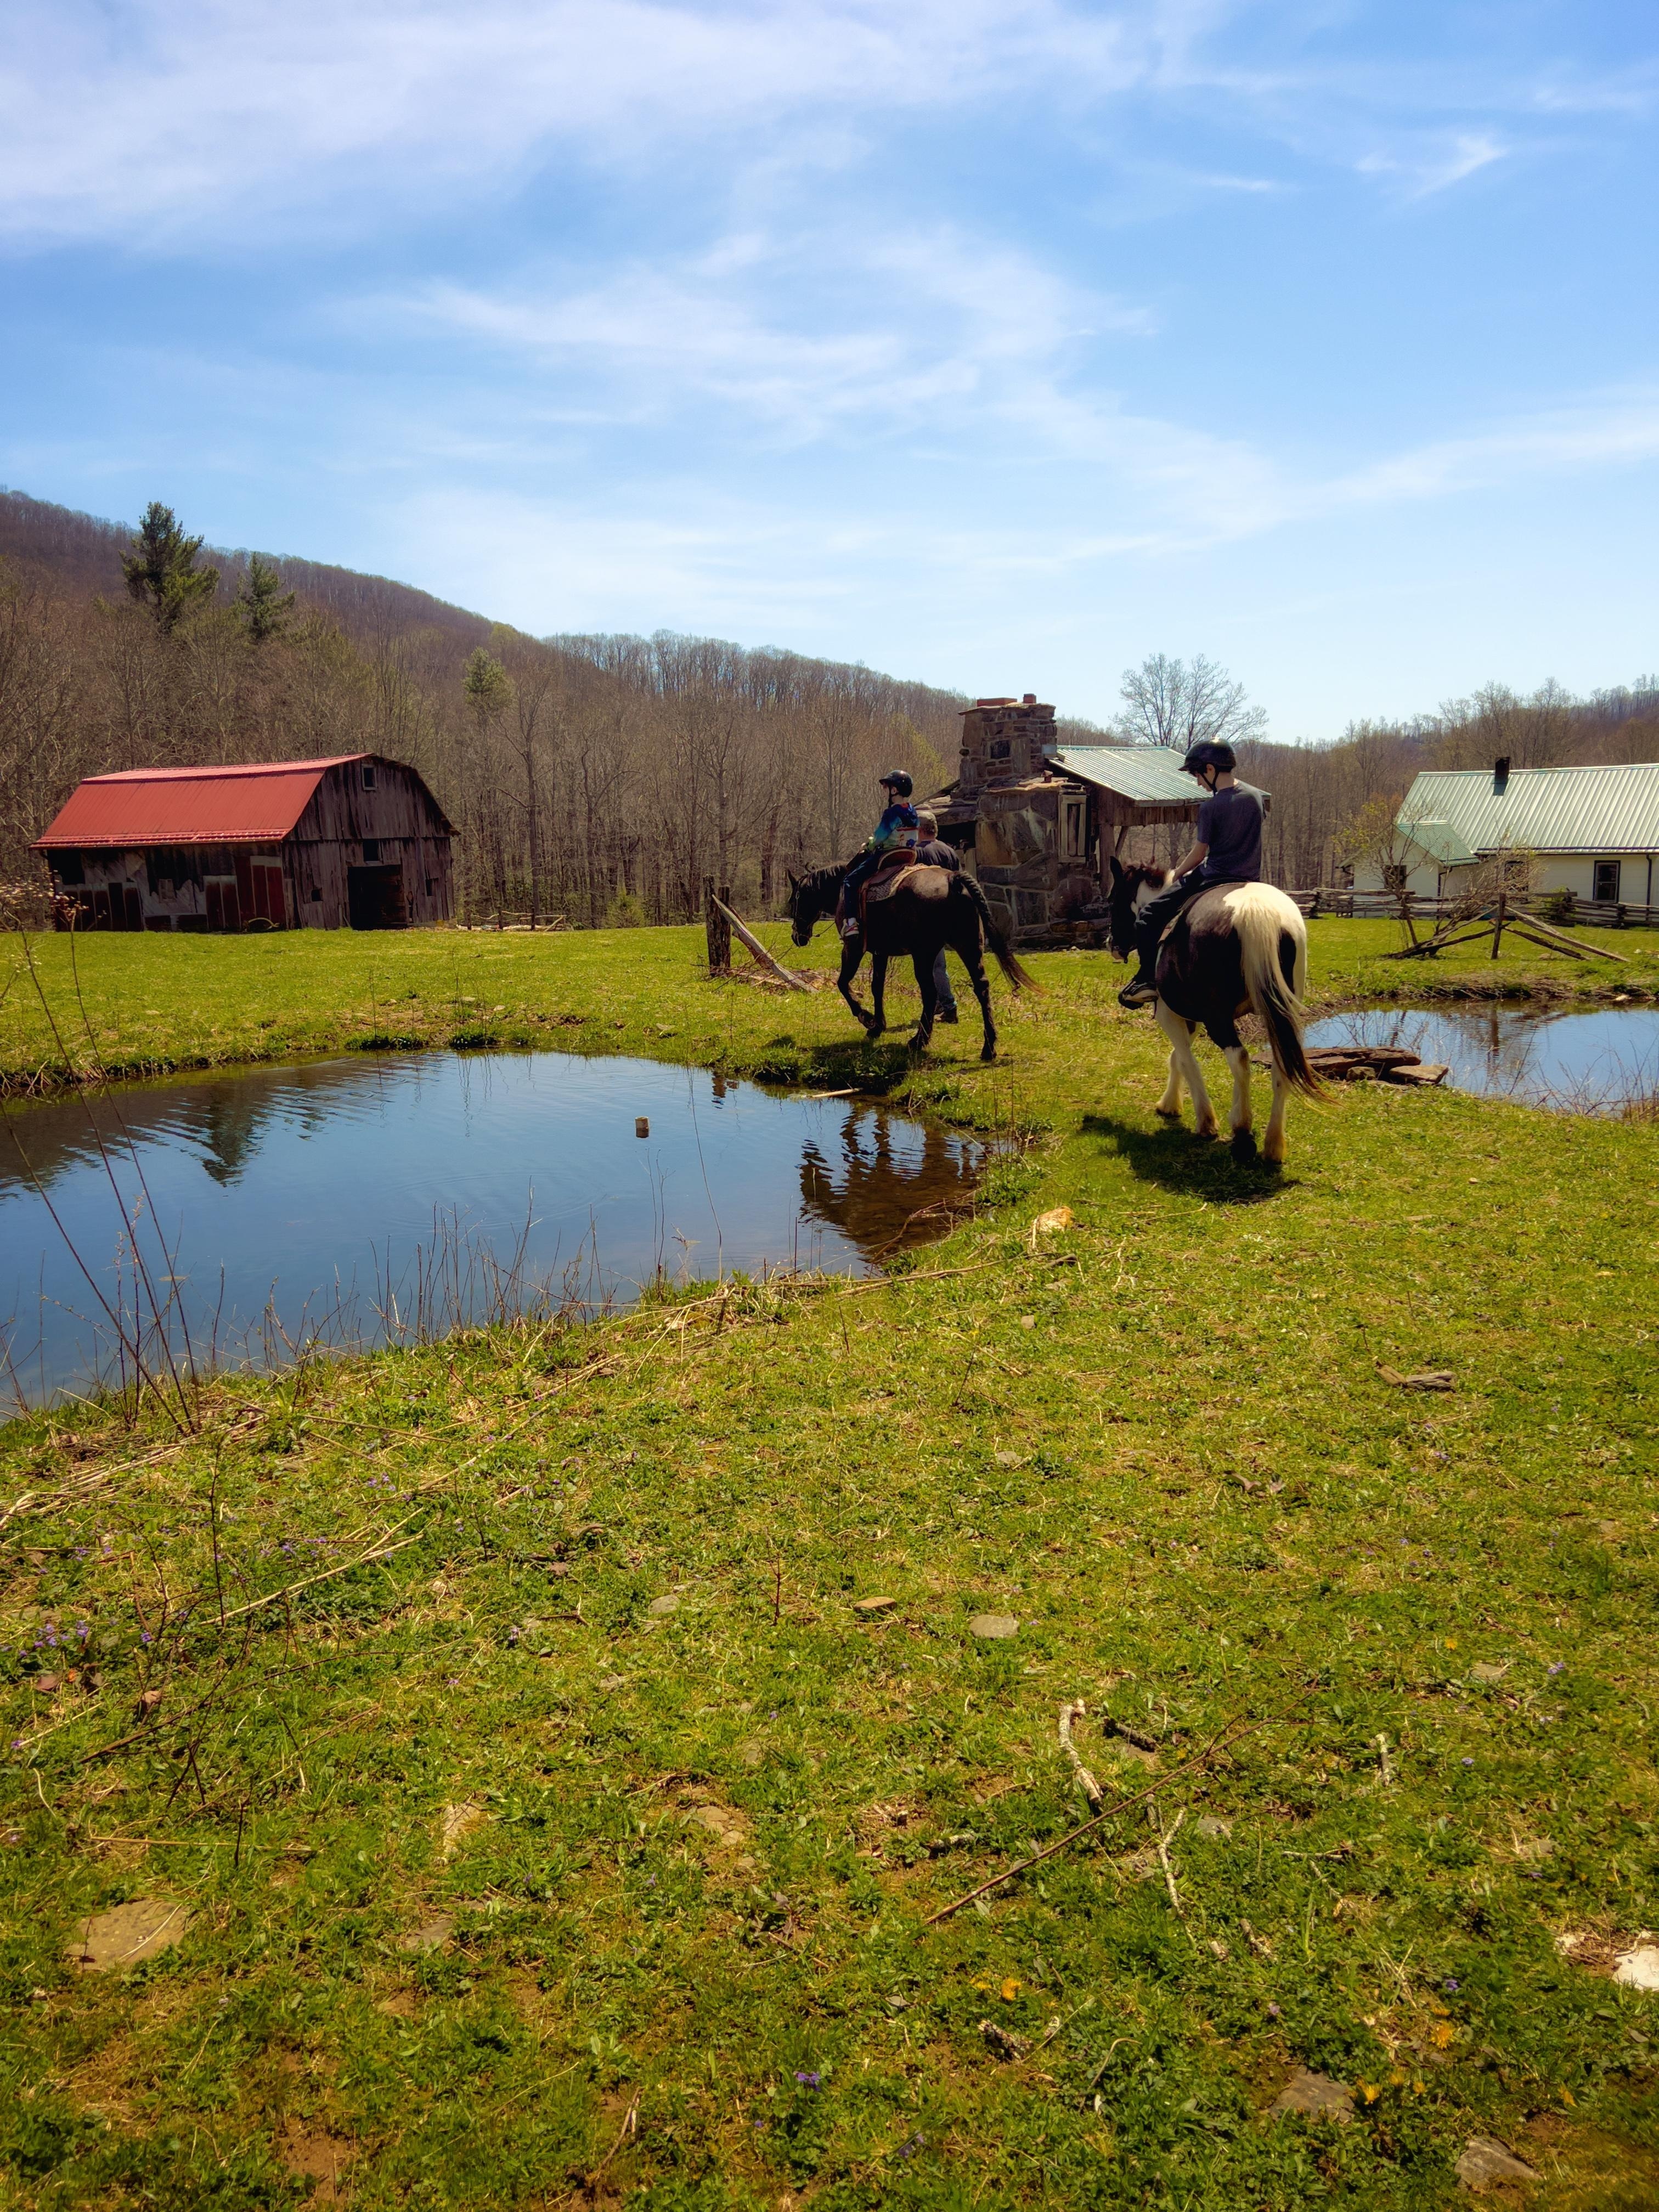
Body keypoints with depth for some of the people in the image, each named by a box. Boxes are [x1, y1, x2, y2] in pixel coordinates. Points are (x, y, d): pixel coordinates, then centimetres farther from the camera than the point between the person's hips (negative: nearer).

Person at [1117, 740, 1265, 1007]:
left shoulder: (1210, 807, -14)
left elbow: (1198, 855, -8)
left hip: (1212, 879, -7)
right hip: (1251, 881, 7)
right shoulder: (1255, 796, 7)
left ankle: (1147, 980, -7)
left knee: (1150, 915, 1)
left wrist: (1176, 876, 11)